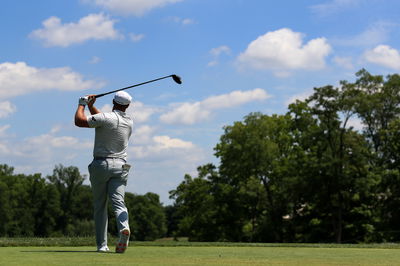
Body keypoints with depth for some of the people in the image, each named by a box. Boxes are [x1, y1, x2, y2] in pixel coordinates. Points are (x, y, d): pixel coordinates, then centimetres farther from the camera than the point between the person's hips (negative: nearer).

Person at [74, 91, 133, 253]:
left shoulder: (106, 118, -11)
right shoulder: (129, 122, 11)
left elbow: (79, 121, -14)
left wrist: (82, 104, 2)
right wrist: (91, 105, 24)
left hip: (101, 164, -3)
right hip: (120, 166, 4)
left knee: (100, 206, 5)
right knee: (118, 202, -6)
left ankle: (102, 244, 2)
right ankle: (124, 227, -37)